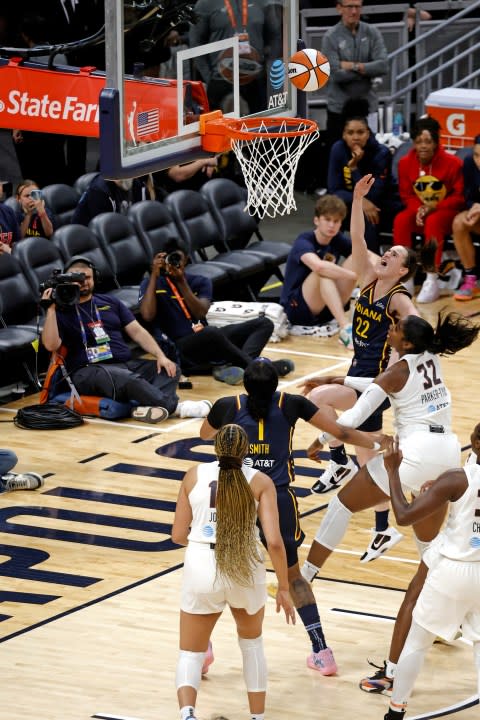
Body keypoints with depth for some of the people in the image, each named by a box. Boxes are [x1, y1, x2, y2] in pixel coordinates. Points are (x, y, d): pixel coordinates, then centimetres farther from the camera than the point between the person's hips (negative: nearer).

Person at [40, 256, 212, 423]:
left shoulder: (110, 303, 20)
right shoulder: (61, 311, 7)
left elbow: (137, 331, 14)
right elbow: (51, 345, -9)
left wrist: (161, 356, -1)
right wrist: (50, 309, -14)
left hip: (126, 364, 6)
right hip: (88, 371, -6)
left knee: (170, 370, -19)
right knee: (128, 379, -37)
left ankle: (152, 407, -45)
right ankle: (174, 406, -34)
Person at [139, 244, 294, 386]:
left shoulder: (200, 282, 11)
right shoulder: (151, 283, 1)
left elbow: (201, 313, -8)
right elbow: (147, 315, -19)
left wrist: (181, 281, -15)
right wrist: (154, 275, -16)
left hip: (208, 340, 6)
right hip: (177, 349, -6)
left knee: (264, 323, -6)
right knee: (211, 333, -39)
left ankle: (229, 366, -34)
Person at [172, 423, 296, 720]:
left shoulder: (195, 475, 5)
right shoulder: (260, 481, 2)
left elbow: (179, 535, 7)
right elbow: (274, 541, -7)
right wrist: (284, 589, 4)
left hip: (202, 570, 0)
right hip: (246, 572, 0)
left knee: (191, 654, 13)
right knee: (252, 642, 29)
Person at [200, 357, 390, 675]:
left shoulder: (228, 407, -3)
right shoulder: (291, 405, -2)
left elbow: (205, 434, 20)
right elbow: (341, 431, 7)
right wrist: (373, 442, 23)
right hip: (279, 503, 1)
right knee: (292, 576, 21)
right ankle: (322, 652, 16)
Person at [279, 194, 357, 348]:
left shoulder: (338, 240, 3)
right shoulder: (303, 242, -18)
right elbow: (318, 266, -39)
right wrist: (357, 275, -38)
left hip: (325, 311, 6)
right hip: (296, 307, -6)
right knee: (324, 272, -33)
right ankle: (345, 329, -44)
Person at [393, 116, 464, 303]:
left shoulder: (452, 163, -14)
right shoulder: (406, 163, -4)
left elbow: (459, 196, -10)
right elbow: (406, 195, 5)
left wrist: (433, 207, -21)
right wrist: (419, 209, -17)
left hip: (445, 212, -4)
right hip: (420, 210, 4)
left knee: (433, 222, -36)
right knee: (401, 220, -28)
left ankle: (432, 281, -35)